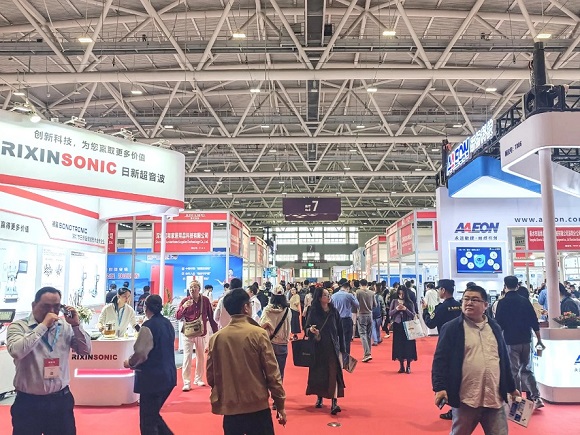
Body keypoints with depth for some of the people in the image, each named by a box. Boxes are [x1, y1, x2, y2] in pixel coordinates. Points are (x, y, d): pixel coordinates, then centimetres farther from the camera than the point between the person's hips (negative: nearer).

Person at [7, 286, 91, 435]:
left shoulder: (65, 326, 4)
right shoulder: (18, 326, -5)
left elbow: (85, 351, 2)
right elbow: (16, 351, -23)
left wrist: (76, 325, -10)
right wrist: (43, 326, -21)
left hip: (61, 400, 3)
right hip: (29, 402, -3)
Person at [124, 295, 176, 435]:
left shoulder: (148, 326, -17)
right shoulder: (168, 324, 8)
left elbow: (140, 354, -20)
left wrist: (129, 363, 2)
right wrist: (135, 363, 23)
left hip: (152, 377, -8)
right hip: (168, 375, 8)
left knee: (147, 421, 4)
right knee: (153, 415, 22)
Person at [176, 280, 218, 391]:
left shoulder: (205, 300, -3)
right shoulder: (185, 300, -4)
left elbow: (211, 317, 4)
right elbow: (177, 317, -9)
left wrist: (215, 332, 3)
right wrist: (184, 307, -27)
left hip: (201, 333, 2)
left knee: (201, 357, 13)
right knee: (187, 357, -5)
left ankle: (198, 379, 28)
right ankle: (186, 383, -1)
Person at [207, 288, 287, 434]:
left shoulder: (216, 337, -3)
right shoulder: (258, 334, -11)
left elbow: (210, 376, 3)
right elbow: (272, 373, -9)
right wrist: (280, 405, 0)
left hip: (229, 408, 3)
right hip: (258, 407, -3)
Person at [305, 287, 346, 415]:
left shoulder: (334, 311, 1)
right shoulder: (314, 312, -3)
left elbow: (340, 330, 4)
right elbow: (307, 327, 0)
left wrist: (342, 347, 3)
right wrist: (311, 330, -24)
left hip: (332, 347, 0)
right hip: (318, 347, 0)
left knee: (333, 373, -8)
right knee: (318, 373, 9)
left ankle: (334, 403, -11)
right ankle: (319, 397, 28)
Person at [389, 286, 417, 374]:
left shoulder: (410, 303, 2)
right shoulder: (394, 301, 5)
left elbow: (413, 315, -2)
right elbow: (390, 313, 3)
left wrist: (405, 309, -16)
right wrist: (396, 309, -14)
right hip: (397, 326, 1)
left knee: (408, 345, -1)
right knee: (399, 345, 3)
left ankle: (408, 366, 8)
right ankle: (401, 366, 12)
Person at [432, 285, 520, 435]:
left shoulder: (494, 327, 11)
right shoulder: (451, 328, -4)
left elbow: (504, 359, 19)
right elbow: (440, 359, -8)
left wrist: (511, 387, 21)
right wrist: (440, 387, -18)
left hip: (494, 398, 4)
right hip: (466, 398, -4)